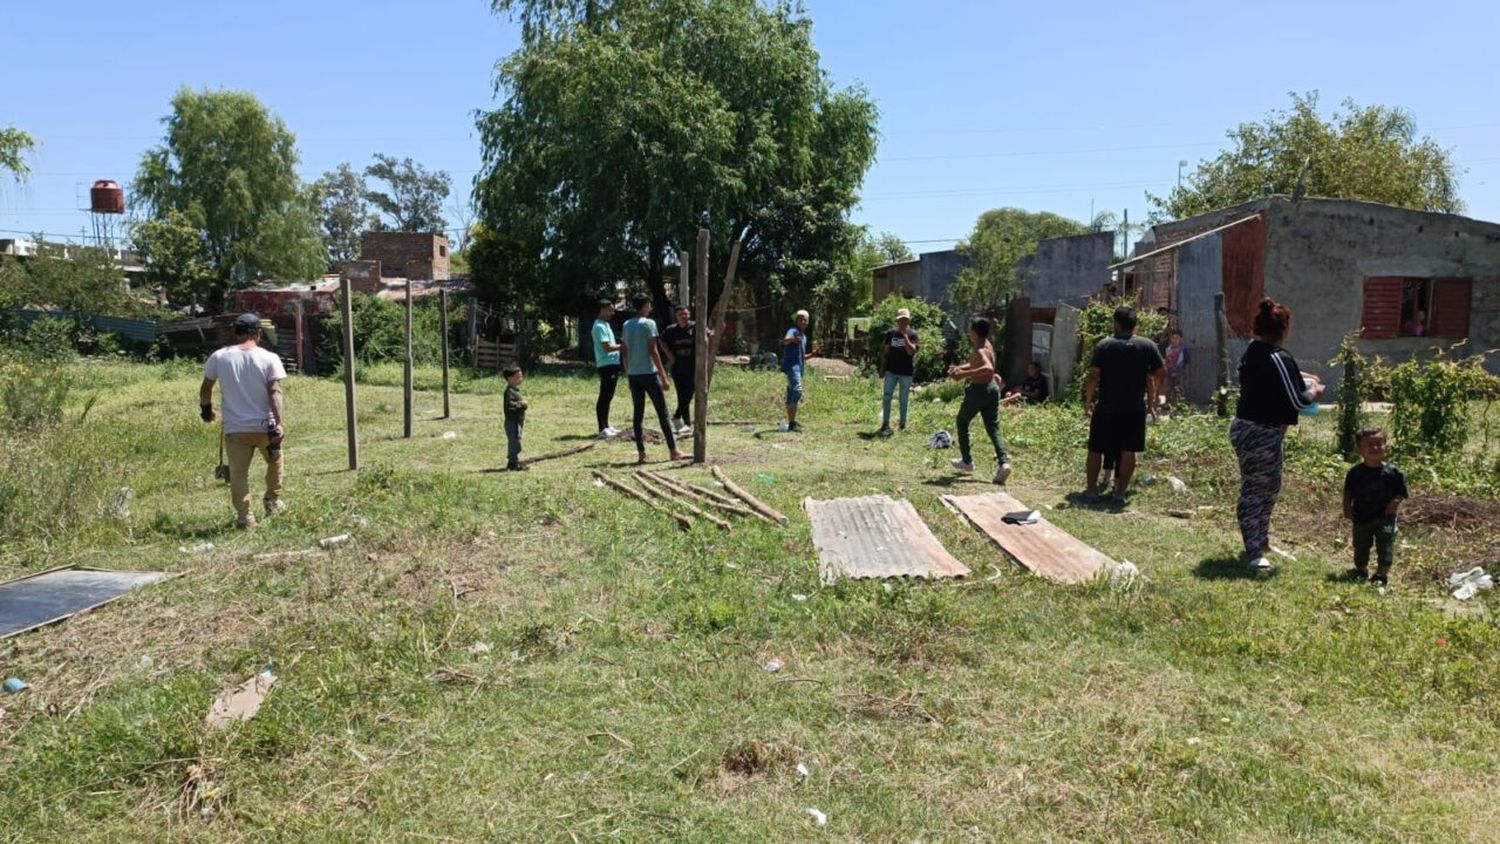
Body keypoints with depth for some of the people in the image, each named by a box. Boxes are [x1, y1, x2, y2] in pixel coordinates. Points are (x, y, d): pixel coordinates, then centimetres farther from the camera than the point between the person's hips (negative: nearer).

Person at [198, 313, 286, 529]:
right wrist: (278, 422, -19)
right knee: (274, 461, 24)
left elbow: (205, 387, 9)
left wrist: (205, 407, 28)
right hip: (265, 426, 0)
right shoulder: (269, 358, -6)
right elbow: (274, 392, -15)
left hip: (235, 428, 0)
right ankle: (272, 501, 32)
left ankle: (244, 516, 3)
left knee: (238, 473, 6)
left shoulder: (219, 357, 0)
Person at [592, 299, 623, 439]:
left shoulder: (605, 324, 18)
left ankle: (606, 426, 21)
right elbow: (607, 347, -20)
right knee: (604, 397, -9)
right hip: (606, 365, -10)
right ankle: (602, 430, -9)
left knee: (608, 396, 14)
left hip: (612, 364, 10)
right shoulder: (600, 326, -14)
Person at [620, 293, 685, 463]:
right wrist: (664, 377, -10)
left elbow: (624, 353, 11)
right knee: (662, 413, 1)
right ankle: (673, 450, 5)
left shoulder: (627, 325, 10)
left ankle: (641, 453, 4)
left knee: (638, 414, 7)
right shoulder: (649, 323, -8)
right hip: (649, 373, -6)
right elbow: (653, 351, -12)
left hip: (633, 374, 6)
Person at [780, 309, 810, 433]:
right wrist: (791, 339, -53)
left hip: (798, 366, 10)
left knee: (792, 393, 14)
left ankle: (791, 422, 21)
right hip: (791, 366, -10)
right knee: (797, 391, -22)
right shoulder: (793, 331, -7)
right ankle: (792, 423, -28)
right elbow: (785, 341, -31)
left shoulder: (803, 336, 21)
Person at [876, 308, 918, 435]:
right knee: (886, 397, -1)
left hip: (906, 372, -2)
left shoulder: (912, 335, -4)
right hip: (891, 371, 2)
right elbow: (886, 352, 10)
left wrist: (905, 335, -20)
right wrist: (882, 368, 7)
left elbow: (911, 351, -19)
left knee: (903, 400, 6)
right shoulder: (891, 333, 4)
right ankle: (885, 424, 6)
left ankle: (903, 425, 17)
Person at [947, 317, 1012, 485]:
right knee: (993, 428, 4)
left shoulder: (979, 350, -19)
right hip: (992, 389, 8)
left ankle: (967, 461, 19)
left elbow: (988, 368, -37)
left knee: (962, 422, 14)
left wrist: (965, 374, -36)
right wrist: (960, 368, 15)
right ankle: (1004, 462, -16)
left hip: (978, 390, -8)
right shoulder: (987, 344, 10)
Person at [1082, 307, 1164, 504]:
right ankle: (1120, 491, 6)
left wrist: (1087, 402, 0)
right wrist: (1151, 403, 14)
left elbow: (1093, 377, -8)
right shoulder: (1148, 346, 3)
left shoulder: (1103, 345, -3)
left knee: (1096, 449, 10)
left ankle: (1092, 488, 15)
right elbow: (1158, 376, 4)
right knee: (1128, 450, 6)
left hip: (1106, 408, -1)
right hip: (1135, 409, 1)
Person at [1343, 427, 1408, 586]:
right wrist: (1347, 508, -7)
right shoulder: (1355, 472, -4)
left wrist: (1395, 502, -19)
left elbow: (1401, 492, -2)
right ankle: (1361, 570, 33)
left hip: (1385, 519, -2)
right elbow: (1348, 493, 4)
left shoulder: (1392, 472, -9)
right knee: (1360, 547, 15)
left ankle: (1382, 574, 11)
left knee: (1385, 547, 1)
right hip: (1361, 518, 2)